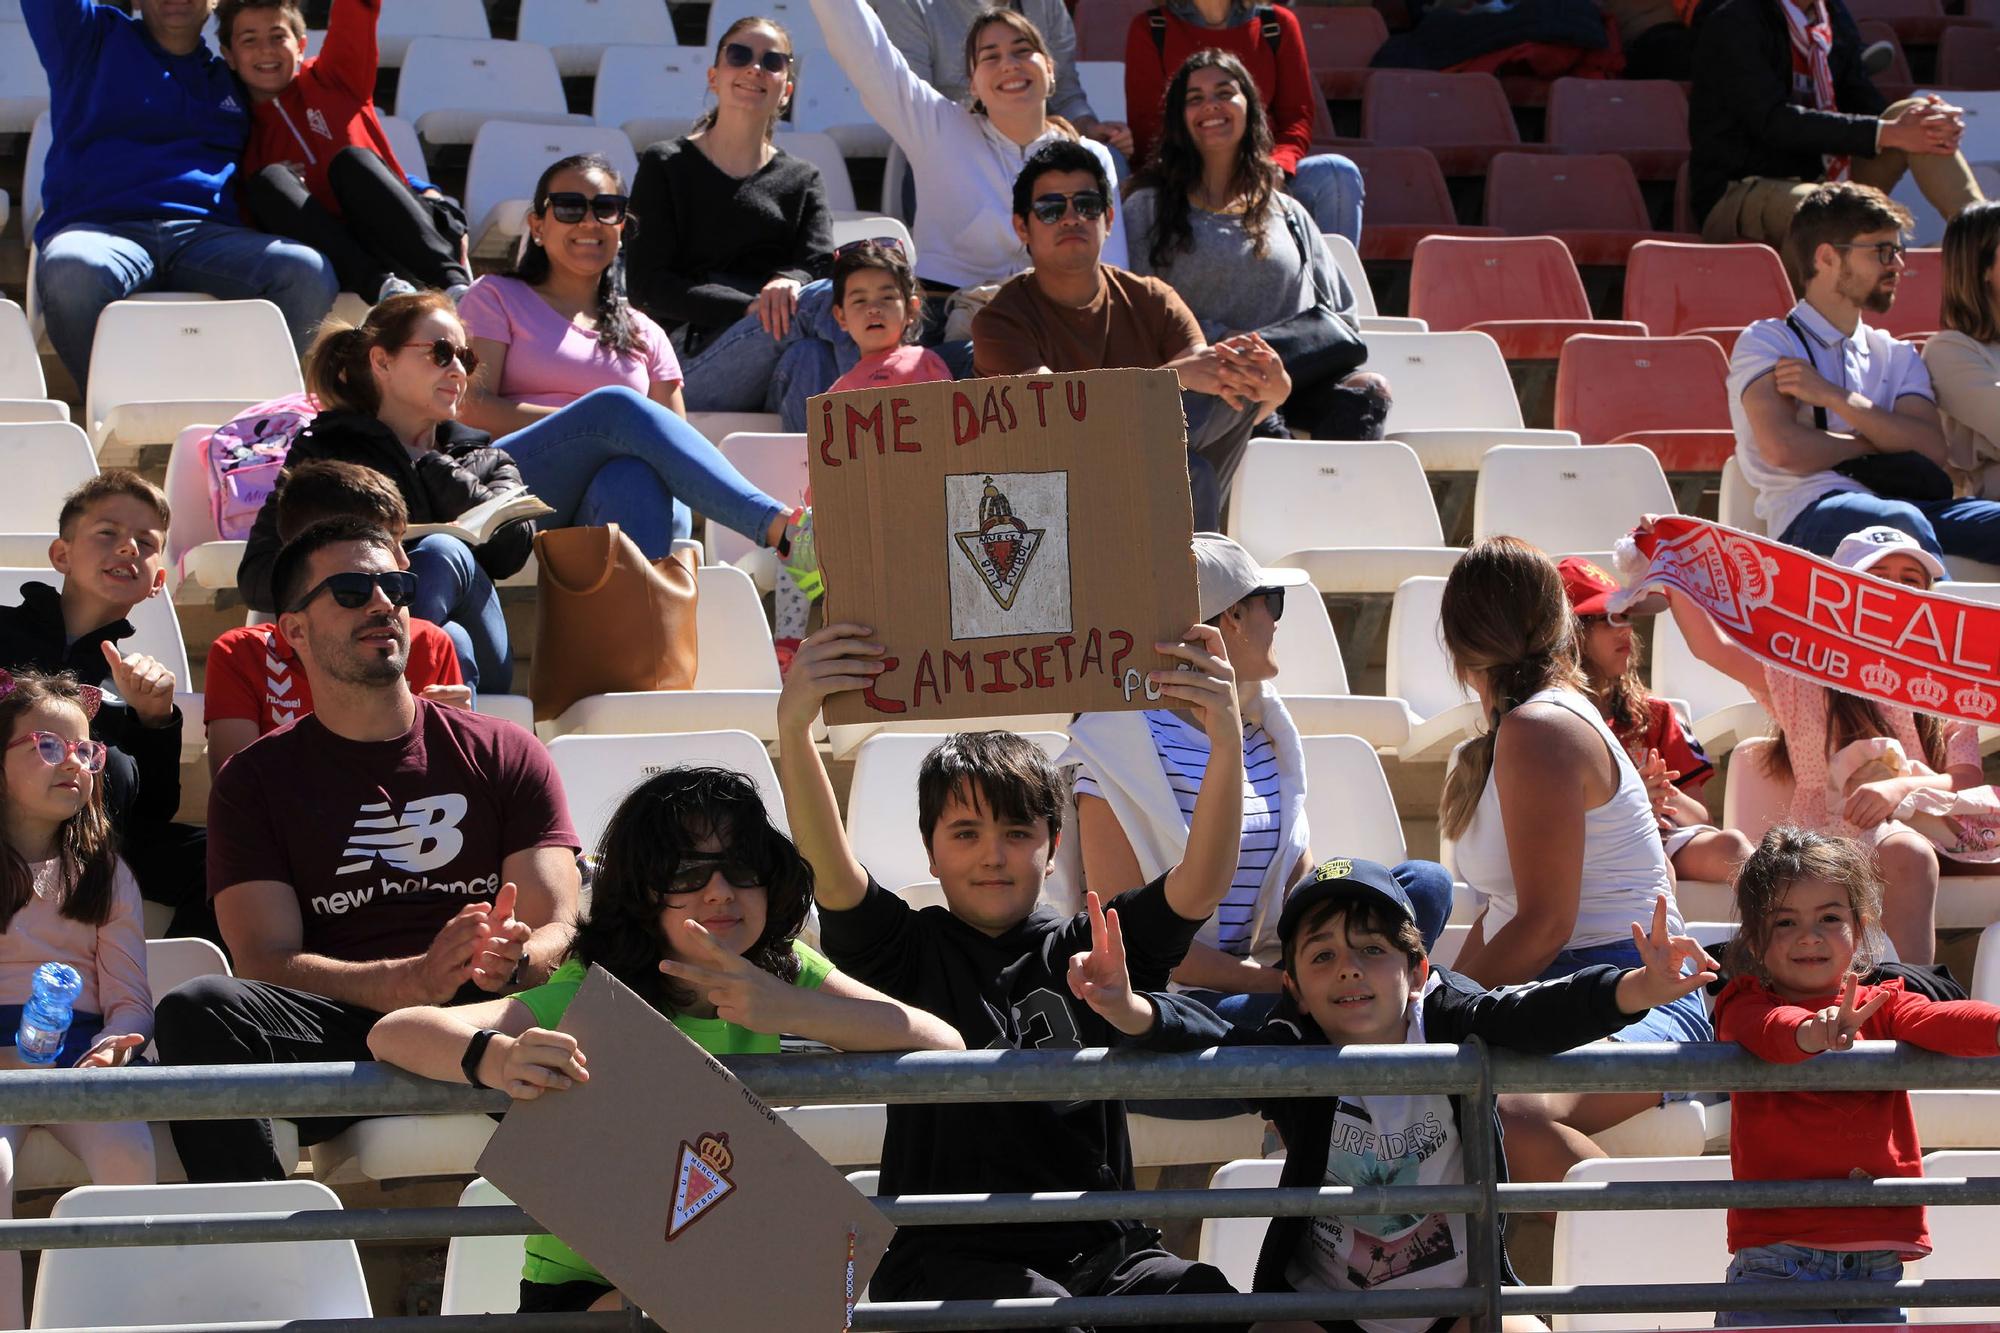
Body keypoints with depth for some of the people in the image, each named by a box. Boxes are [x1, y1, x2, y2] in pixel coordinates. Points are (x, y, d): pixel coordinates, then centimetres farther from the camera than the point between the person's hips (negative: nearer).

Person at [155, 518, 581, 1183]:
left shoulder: (506, 754, 20)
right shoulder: (256, 779, 17)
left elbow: (559, 929, 10)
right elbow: (266, 960, 2)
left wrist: (512, 962, -18)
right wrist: (415, 980, -18)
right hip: (340, 1036, 0)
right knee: (198, 1009, -32)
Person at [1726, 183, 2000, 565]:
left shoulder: (1897, 356, 28)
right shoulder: (1766, 342, 12)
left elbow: (1931, 450, 9)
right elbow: (1783, 448, -7)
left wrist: (1836, 398, 1)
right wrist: (1875, 443, 7)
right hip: (1810, 513, -5)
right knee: (1901, 522, -39)